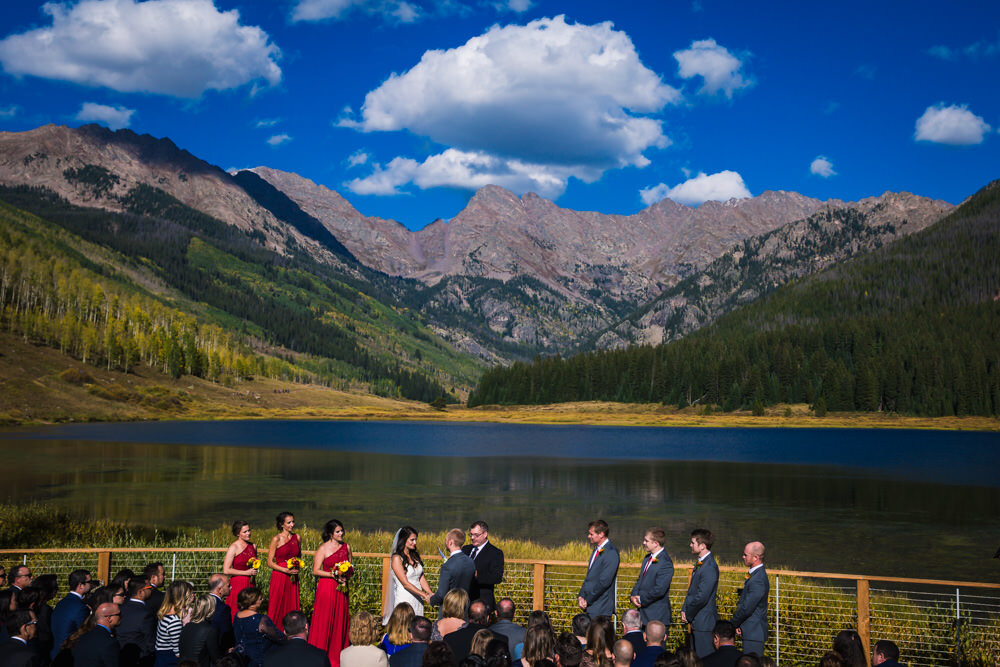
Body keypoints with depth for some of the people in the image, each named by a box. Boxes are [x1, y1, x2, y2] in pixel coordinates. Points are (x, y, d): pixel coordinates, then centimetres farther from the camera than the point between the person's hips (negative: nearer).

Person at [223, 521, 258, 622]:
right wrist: (246, 573, -13)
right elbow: (226, 570, -14)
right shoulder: (233, 548, -9)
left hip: (250, 584, 6)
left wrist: (255, 570, 4)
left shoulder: (253, 546, 9)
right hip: (237, 584, -5)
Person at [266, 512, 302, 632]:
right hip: (279, 577, -4)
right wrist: (285, 570, -15)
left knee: (291, 608, 3)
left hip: (293, 579, 4)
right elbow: (270, 562, -5)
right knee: (277, 609, -2)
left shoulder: (296, 537, 7)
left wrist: (297, 566, 4)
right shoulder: (276, 539, -6)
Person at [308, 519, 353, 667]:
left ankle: (337, 655, 13)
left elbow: (351, 568, 17)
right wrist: (333, 574, -16)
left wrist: (348, 574, -4)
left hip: (341, 588, 4)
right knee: (324, 621, -2)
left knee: (340, 620, 6)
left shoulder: (346, 547, 8)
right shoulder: (323, 548, -6)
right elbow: (315, 571, -7)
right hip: (326, 588, -4)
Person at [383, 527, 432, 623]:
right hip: (404, 599, -6)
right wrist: (425, 595, -20)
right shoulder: (397, 558, -10)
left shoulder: (415, 556, 11)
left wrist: (430, 594, -7)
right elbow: (405, 583, -15)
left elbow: (422, 578, 9)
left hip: (417, 601, 6)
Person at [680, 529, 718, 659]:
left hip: (704, 623, -10)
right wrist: (684, 610, 6)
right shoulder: (700, 563, 11)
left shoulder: (709, 567, -21)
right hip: (696, 622, 10)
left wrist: (689, 615, -10)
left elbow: (702, 597, -22)